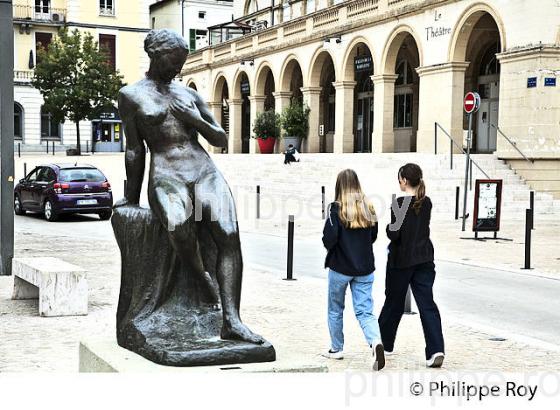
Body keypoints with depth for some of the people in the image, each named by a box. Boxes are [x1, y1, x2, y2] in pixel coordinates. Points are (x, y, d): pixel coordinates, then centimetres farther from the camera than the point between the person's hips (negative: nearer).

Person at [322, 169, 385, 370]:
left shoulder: (336, 208, -13)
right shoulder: (368, 208, 2)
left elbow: (329, 238, -18)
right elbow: (373, 236, 11)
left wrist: (330, 248, 2)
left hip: (340, 267, -3)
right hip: (365, 268, 4)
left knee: (335, 309, 16)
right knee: (364, 311, 4)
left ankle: (336, 348, 26)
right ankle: (376, 341, -21)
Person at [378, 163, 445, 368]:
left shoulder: (399, 203, -13)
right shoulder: (426, 203, 5)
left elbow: (394, 235, -17)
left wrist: (388, 227, 3)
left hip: (401, 261, -4)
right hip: (424, 259, 4)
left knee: (394, 303, 13)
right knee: (427, 304, -1)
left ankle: (384, 342, 31)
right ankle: (436, 350, -15)